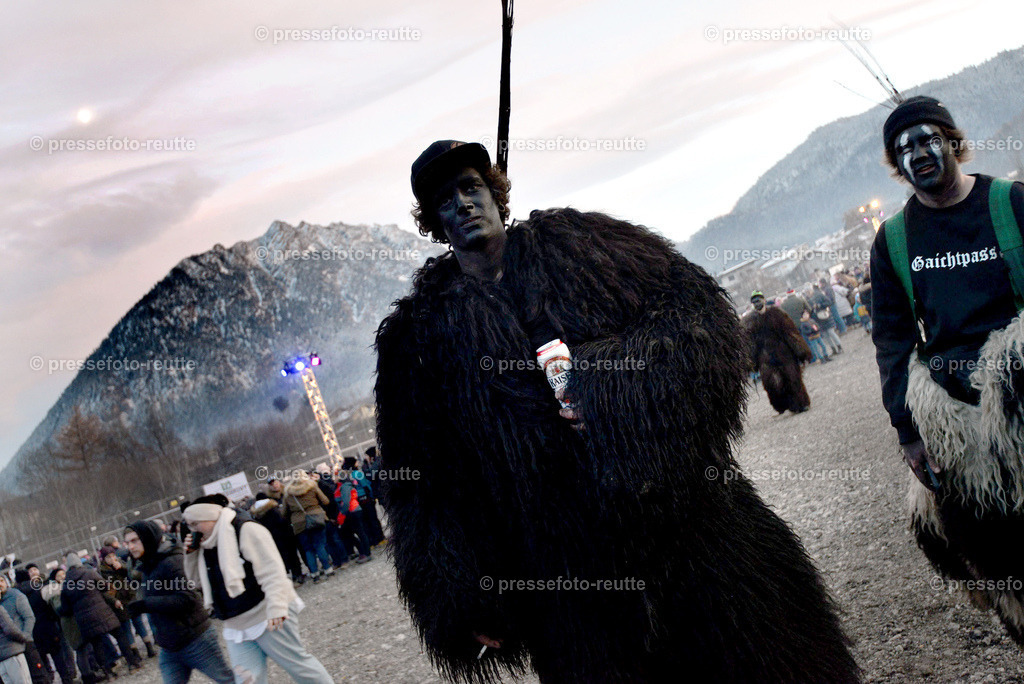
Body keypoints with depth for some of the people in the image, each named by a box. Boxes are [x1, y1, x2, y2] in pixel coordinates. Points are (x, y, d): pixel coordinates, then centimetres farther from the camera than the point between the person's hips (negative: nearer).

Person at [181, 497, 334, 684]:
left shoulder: (246, 530, -15)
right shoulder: (207, 546, 11)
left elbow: (271, 570, -21)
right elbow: (197, 579, 23)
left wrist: (276, 608, -30)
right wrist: (191, 554, 4)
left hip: (270, 619, -8)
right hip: (237, 627, 8)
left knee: (298, 664, -1)